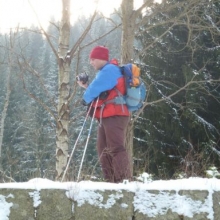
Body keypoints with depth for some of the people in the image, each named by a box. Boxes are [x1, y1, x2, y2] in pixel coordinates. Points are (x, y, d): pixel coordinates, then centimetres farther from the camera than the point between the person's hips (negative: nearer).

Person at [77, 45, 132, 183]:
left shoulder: (109, 70, -8)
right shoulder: (105, 72, 25)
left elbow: (96, 88, -15)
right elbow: (101, 91, 30)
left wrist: (86, 98, 4)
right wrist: (86, 86, 15)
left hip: (114, 116, -11)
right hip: (107, 117, 11)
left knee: (116, 148, -18)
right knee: (104, 151, 9)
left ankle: (125, 181, -24)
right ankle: (112, 181, 9)